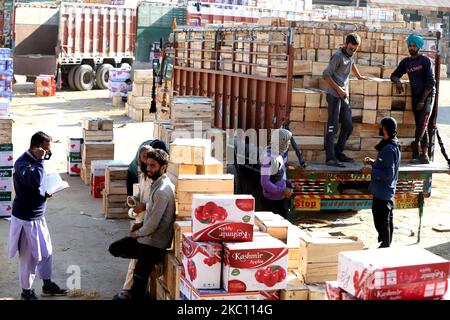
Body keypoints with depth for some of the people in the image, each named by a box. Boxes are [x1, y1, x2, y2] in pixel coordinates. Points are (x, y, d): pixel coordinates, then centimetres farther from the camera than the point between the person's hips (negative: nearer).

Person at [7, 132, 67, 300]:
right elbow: (35, 181, -39)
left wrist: (46, 192, 1)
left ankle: (47, 285, 34)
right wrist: (40, 159, -29)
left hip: (38, 215, 9)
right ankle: (26, 291, 22)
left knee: (46, 252, 18)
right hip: (25, 218, -9)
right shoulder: (22, 163, -22)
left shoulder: (34, 160, 6)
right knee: (29, 256, 5)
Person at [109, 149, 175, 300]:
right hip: (146, 237, 10)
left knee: (139, 281, 0)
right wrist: (142, 224, 6)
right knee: (115, 249, 15)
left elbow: (153, 223, -23)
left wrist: (137, 233, -6)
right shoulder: (157, 184, 7)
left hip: (153, 242, -10)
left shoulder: (162, 191, -24)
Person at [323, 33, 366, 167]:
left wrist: (358, 76, 44)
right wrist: (338, 89, -17)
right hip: (334, 95, -9)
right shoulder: (338, 56, -11)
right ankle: (330, 157, -16)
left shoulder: (349, 55, 14)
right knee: (332, 126, -12)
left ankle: (338, 152, 18)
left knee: (348, 126, 8)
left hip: (344, 96, 9)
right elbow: (326, 75, -14)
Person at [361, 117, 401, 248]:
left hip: (382, 193, -10)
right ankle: (387, 245, 29)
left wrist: (371, 171, -18)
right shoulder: (393, 146, 9)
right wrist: (373, 162, 9)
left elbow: (388, 174, -25)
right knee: (387, 222, 19)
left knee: (381, 223, -1)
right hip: (388, 192, 11)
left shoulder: (388, 149, -23)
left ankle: (384, 247, 6)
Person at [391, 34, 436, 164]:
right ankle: (424, 155, 3)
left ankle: (415, 152, -13)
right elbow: (394, 75, 17)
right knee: (421, 127, 3)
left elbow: (431, 82, -9)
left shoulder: (426, 61, -4)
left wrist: (423, 100, -13)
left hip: (427, 95, -5)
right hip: (415, 97, 5)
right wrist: (397, 81, -8)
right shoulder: (406, 62, 12)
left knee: (422, 124, -18)